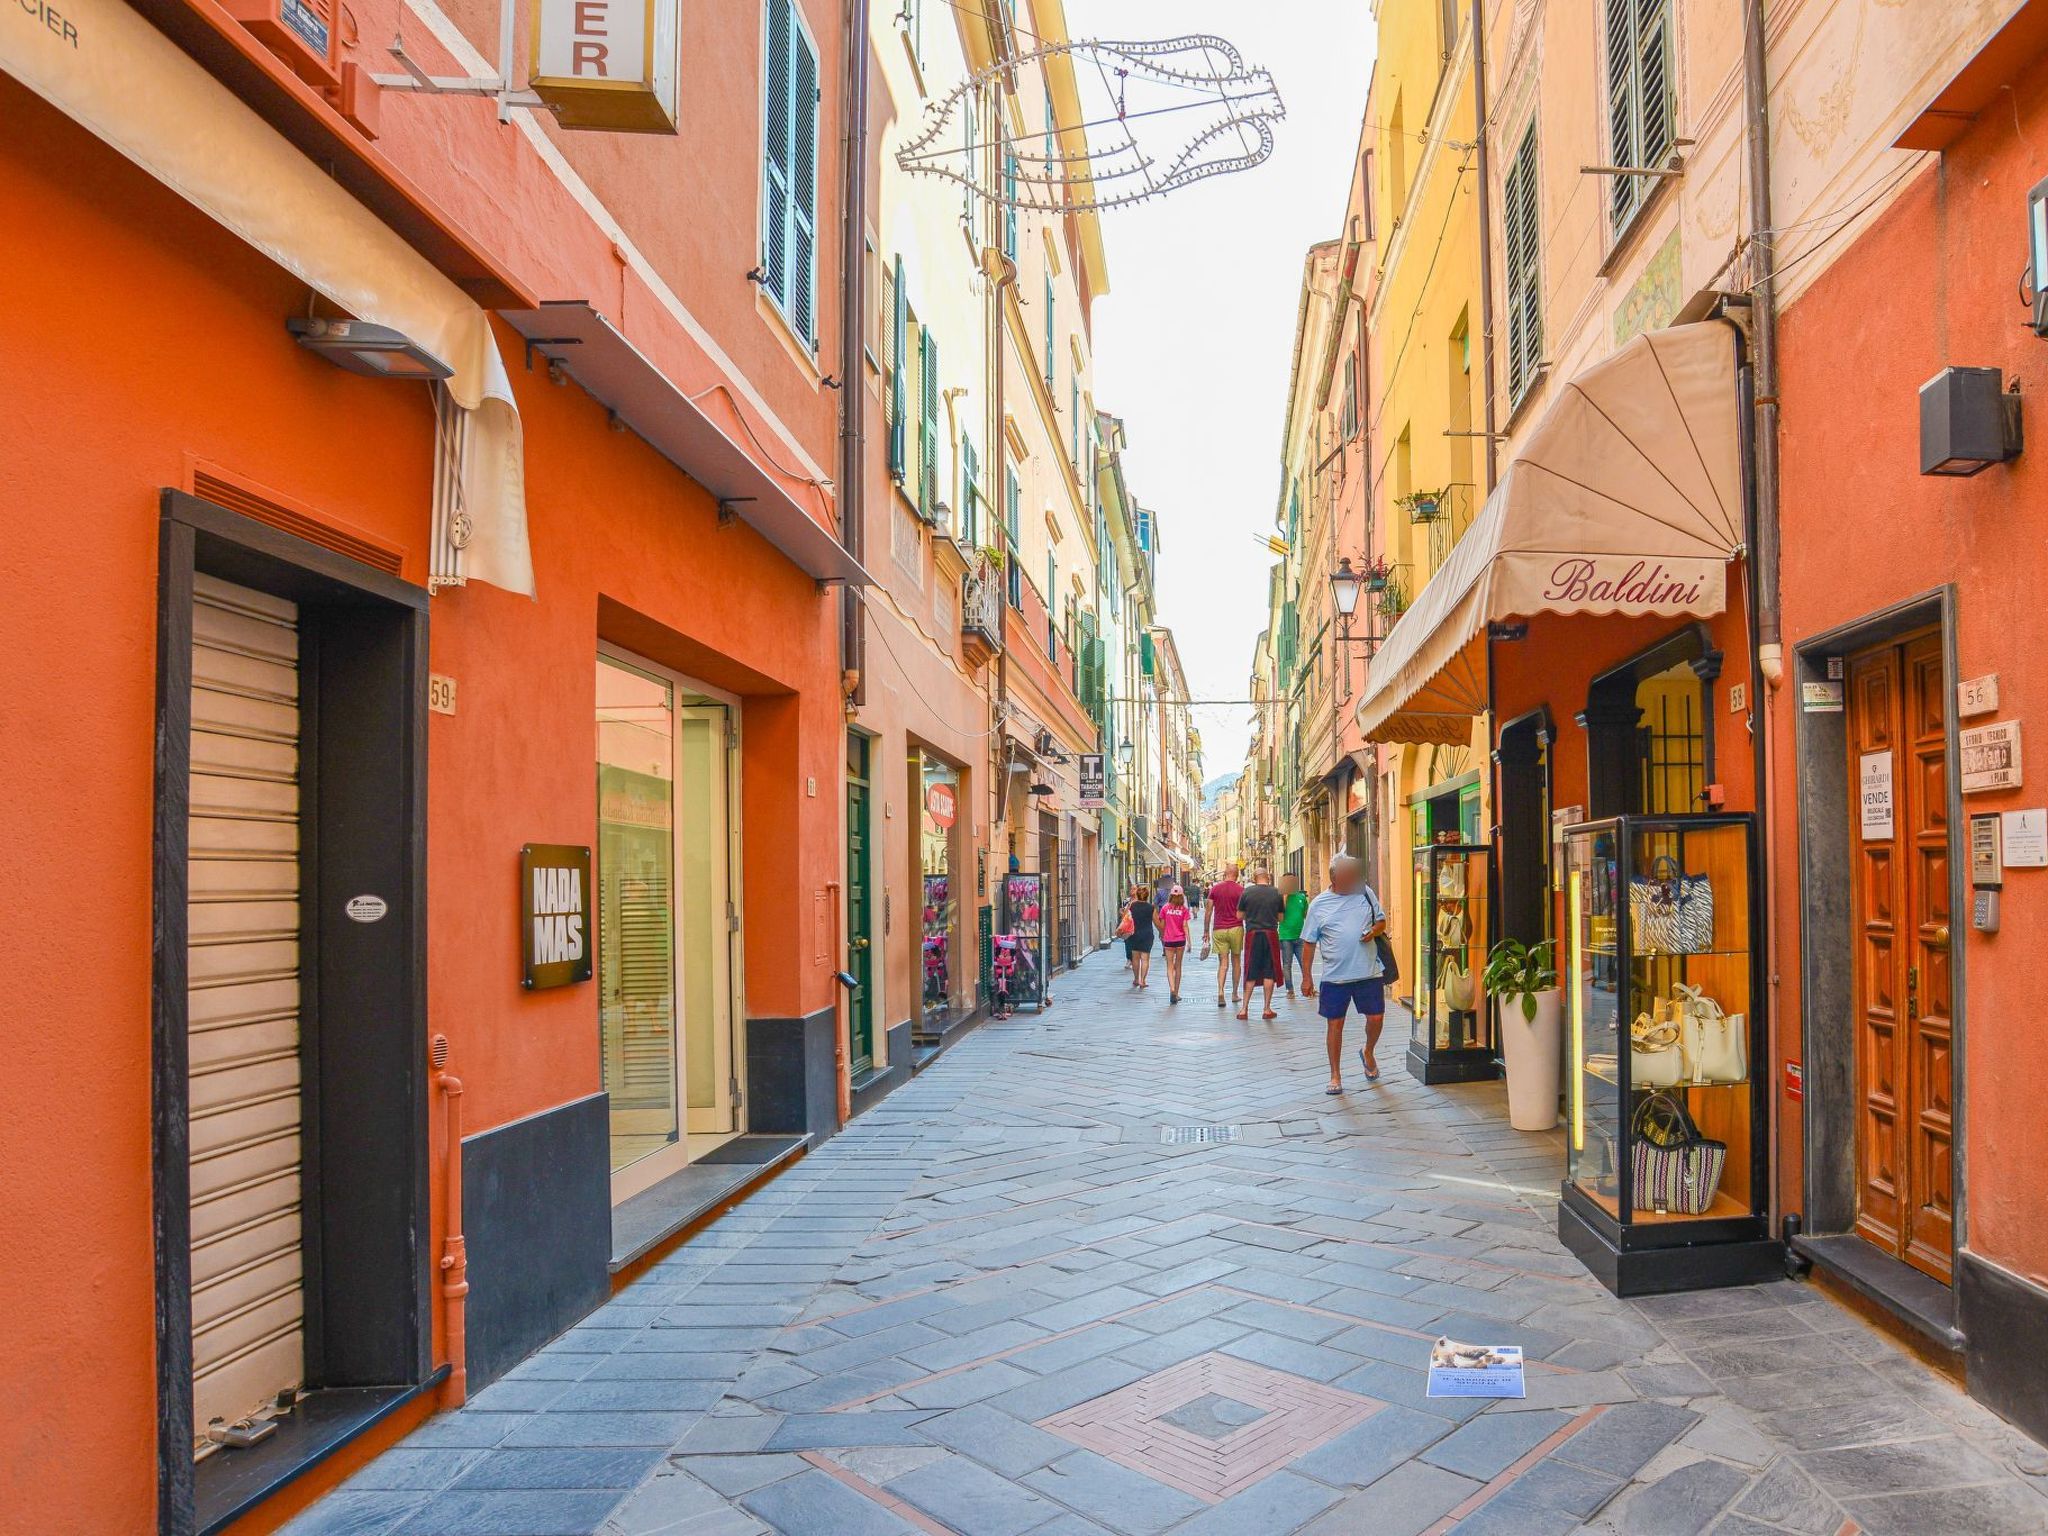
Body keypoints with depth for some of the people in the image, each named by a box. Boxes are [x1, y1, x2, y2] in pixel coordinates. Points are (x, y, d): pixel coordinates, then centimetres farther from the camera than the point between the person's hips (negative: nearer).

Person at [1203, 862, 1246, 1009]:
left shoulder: (1214, 888, 2)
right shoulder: (1241, 890, -3)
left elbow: (1208, 911, 3)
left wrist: (1206, 932, 9)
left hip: (1218, 930, 1)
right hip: (1236, 929, -1)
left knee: (1223, 963, 2)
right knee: (1236, 962, 14)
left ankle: (1220, 991, -17)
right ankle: (1234, 994, 20)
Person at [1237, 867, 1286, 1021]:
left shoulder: (1247, 892, -2)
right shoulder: (1276, 893, 0)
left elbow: (1239, 915, 3)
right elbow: (1281, 917, 7)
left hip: (1252, 934, 0)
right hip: (1271, 934, 0)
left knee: (1250, 973, 8)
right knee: (1269, 973, 7)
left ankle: (1244, 1008, 8)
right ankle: (1267, 1009, 9)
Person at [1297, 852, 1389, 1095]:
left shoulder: (1365, 893, 4)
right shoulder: (1318, 905, -2)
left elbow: (1382, 920, 14)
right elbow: (1309, 943, 2)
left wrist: (1374, 930, -11)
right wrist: (1306, 977, -1)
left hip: (1369, 973, 2)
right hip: (1335, 976, -2)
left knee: (1376, 1018, 2)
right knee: (1334, 1024, 4)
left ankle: (1368, 1053, 35)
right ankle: (1335, 1076, 17)